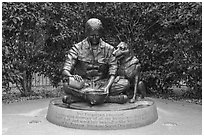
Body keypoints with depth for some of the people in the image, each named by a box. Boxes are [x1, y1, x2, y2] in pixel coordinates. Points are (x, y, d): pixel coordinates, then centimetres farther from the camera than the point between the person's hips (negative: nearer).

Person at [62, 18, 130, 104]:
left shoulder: (108, 49, 3)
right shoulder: (78, 48, -1)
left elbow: (112, 73, -2)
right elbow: (65, 70, -7)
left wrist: (107, 87, -22)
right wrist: (72, 76, -31)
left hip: (101, 84, 2)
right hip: (83, 83, -1)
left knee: (125, 83, -22)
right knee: (67, 84, -34)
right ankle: (109, 98, -30)